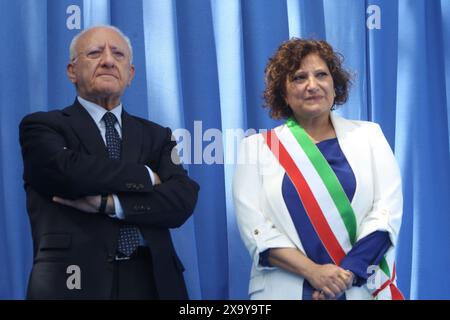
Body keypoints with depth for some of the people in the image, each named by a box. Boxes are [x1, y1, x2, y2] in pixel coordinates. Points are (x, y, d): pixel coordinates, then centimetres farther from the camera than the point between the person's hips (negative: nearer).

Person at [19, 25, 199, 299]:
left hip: (151, 280, 3)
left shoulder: (156, 136, 12)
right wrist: (146, 177, -6)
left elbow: (183, 199, -3)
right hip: (75, 281, -3)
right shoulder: (42, 127, 2)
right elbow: (69, 171, -18)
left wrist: (108, 203, -15)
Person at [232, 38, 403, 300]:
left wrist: (347, 272, -16)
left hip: (363, 288, 1)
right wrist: (312, 271, -18)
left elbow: (387, 210, -4)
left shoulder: (369, 135, 5)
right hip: (287, 290, -1)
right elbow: (254, 226, -6)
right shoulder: (256, 147, 2)